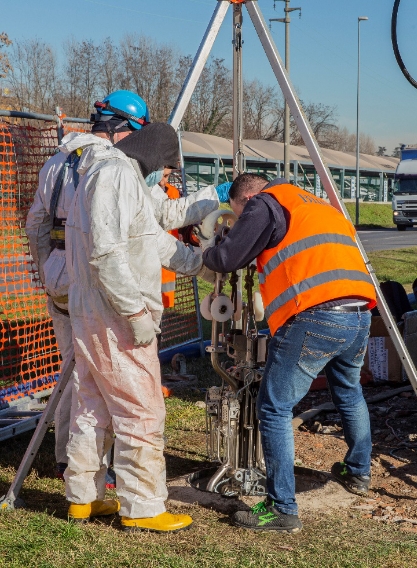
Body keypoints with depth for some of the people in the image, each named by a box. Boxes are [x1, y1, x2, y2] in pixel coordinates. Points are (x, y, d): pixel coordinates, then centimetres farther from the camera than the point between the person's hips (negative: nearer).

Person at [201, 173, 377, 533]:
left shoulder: (265, 205, 5)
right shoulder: (320, 205, 29)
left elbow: (228, 259, 2)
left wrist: (207, 251, 23)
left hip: (315, 317, -8)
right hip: (361, 313, 8)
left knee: (274, 409, 1)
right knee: (349, 392, 31)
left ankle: (282, 509, 2)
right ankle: (358, 473, 47)